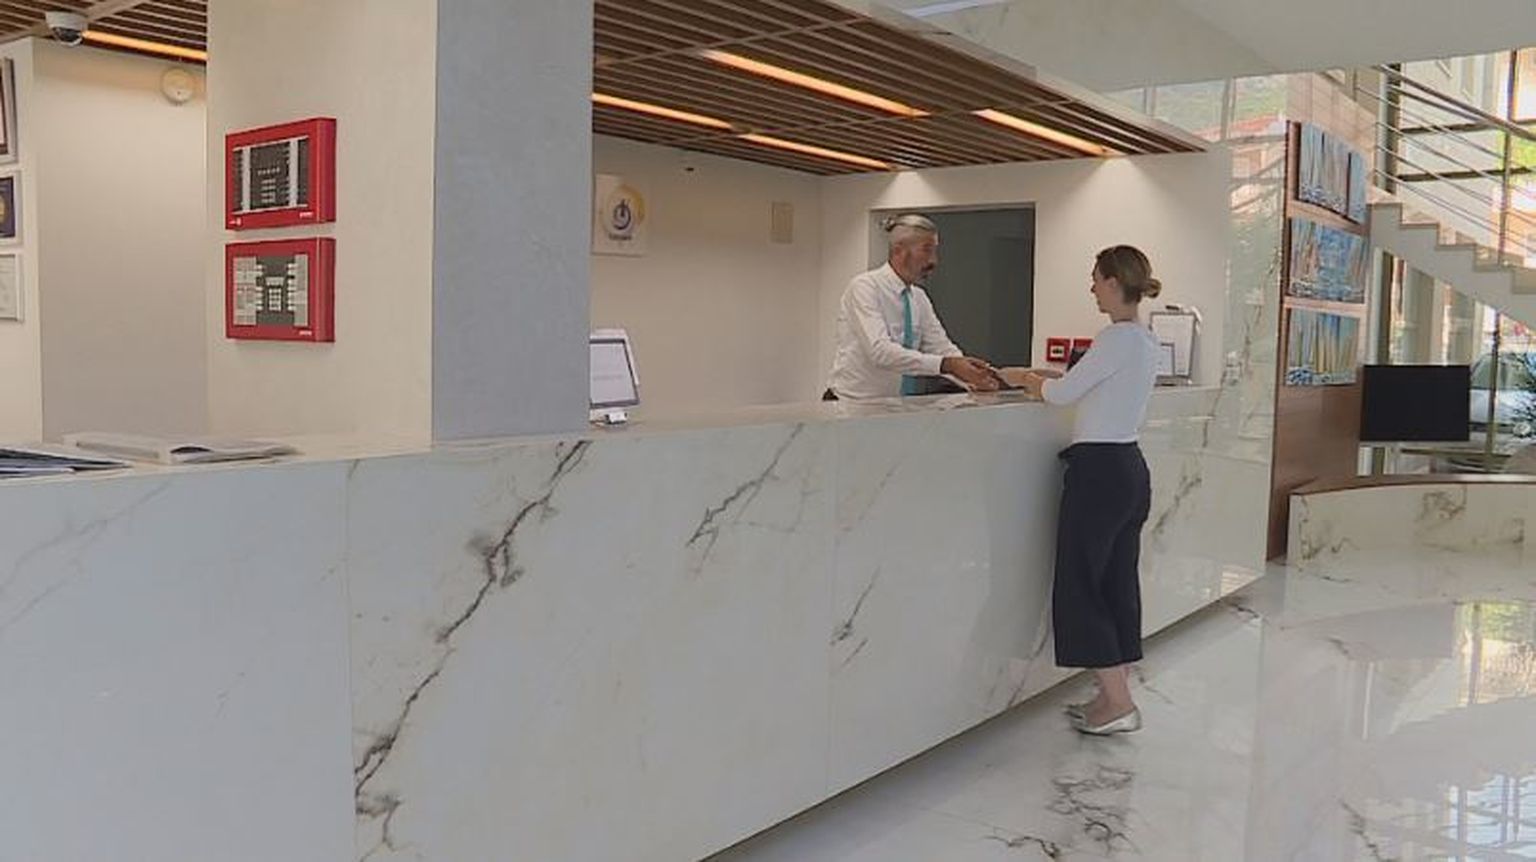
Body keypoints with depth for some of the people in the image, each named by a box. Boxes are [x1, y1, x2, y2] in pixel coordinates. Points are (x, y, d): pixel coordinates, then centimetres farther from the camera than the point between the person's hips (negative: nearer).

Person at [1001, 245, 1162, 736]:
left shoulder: (1118, 338, -17)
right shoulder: (1146, 340, 13)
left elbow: (1062, 393, -11)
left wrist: (1023, 379, 7)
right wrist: (1041, 377, 15)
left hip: (1100, 470, -10)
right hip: (1129, 469, 10)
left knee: (1079, 585, -2)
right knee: (1117, 583, 13)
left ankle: (1118, 703, 1)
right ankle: (1114, 696, 20)